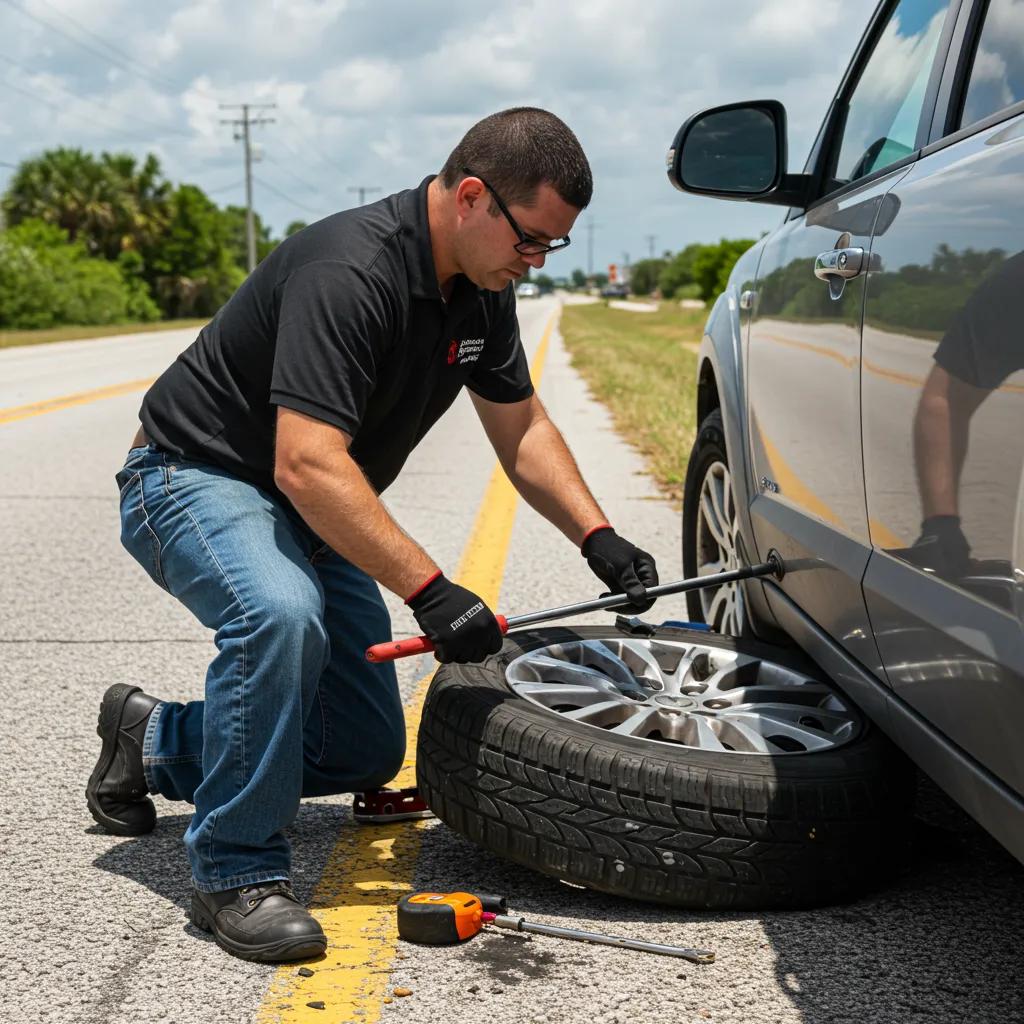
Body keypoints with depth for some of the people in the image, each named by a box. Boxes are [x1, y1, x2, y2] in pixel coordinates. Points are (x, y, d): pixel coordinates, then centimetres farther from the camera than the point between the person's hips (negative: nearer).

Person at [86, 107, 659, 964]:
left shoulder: (481, 285, -2)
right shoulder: (350, 273, -31)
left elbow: (522, 427, 8)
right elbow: (307, 464, -38)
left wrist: (598, 537, -5)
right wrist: (429, 590, -40)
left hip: (308, 508, 8)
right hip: (197, 476, -8)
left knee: (367, 754, 5)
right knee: (280, 616, -40)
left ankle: (152, 738, 26)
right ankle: (238, 871, -21)